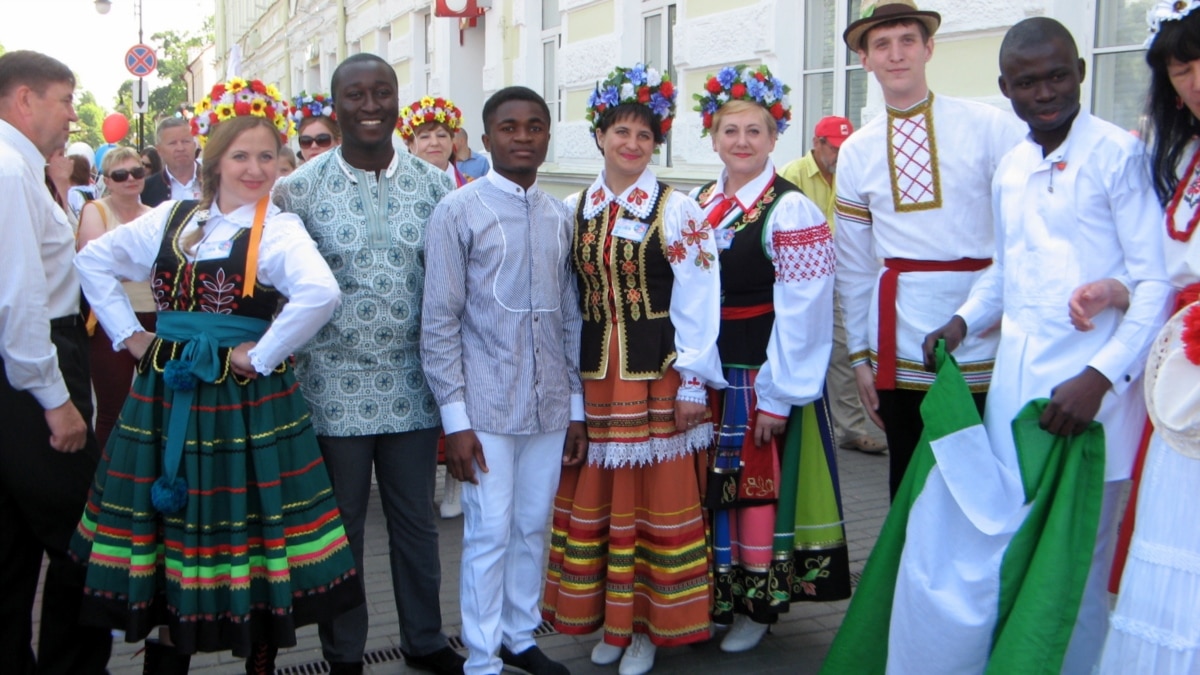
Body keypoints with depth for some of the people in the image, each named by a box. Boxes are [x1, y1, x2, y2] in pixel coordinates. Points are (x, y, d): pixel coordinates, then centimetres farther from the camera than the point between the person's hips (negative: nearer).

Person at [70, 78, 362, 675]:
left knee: (245, 527, 5)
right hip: (164, 397, 4)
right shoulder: (173, 218, 5)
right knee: (165, 520, 12)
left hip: (244, 403, -3)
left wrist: (263, 355, -19)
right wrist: (127, 334, 7)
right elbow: (94, 260, 12)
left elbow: (321, 293, -25)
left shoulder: (277, 229, -8)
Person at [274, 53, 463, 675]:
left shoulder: (434, 185, 3)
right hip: (334, 389, -2)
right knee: (341, 527, 11)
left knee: (417, 521, 14)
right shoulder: (299, 189, -4)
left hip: (413, 385, 2)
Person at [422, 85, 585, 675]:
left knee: (533, 529, 13)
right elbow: (439, 322, -6)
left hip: (550, 406, 4)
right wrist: (455, 418, -9)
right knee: (489, 534, 1)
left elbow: (570, 319, 12)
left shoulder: (560, 218, 10)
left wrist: (576, 408, 10)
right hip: (486, 406, -4)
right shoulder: (458, 212, -4)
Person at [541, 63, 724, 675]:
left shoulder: (677, 210, -4)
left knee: (659, 500, 3)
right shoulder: (573, 211, 8)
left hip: (657, 378, -4)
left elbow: (696, 301, -7)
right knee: (592, 500, 10)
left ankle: (648, 623, 19)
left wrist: (692, 383, -10)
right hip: (593, 376, 4)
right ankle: (605, 618, 26)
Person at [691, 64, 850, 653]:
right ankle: (716, 599, 30)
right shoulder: (697, 204, 7)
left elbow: (802, 313, -15)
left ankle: (757, 605, 23)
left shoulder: (791, 210, -12)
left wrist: (778, 396, -16)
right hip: (706, 374, 6)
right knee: (713, 488, 13)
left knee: (762, 487, 5)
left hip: (766, 377, -5)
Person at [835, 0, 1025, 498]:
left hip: (984, 343, -2)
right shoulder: (855, 153, 7)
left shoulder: (992, 128, -1)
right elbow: (854, 265, 10)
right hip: (898, 347, 2)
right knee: (909, 479, 11)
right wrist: (859, 355, 9)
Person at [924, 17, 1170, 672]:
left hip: (1088, 389, -6)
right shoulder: (1009, 168, 13)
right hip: (1015, 382, 6)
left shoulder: (1118, 155, -8)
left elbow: (1156, 283, -11)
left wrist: (1100, 377, -20)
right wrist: (964, 321, 8)